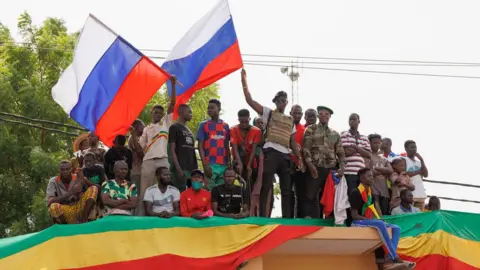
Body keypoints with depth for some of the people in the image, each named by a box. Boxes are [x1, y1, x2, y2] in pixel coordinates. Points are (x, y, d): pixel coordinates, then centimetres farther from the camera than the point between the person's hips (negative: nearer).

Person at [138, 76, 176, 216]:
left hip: (163, 160, -1)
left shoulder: (166, 123, 14)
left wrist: (173, 85, -1)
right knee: (145, 190, -2)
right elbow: (141, 147, 18)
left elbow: (172, 104, 5)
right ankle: (142, 215, -4)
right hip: (148, 161, 1)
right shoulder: (147, 129, 20)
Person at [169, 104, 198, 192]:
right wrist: (178, 168, -18)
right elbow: (172, 150, -8)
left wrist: (196, 169, 14)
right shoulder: (174, 128, 0)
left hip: (192, 169, 8)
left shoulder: (189, 130, 23)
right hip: (181, 169, -8)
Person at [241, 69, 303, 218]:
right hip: (271, 153, -5)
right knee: (266, 187, -9)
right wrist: (244, 81, -4)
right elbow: (249, 100, 1)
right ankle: (264, 218, -10)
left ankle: (287, 219, 6)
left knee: (287, 189, 4)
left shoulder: (290, 120, 22)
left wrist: (299, 157, 10)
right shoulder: (268, 113, 10)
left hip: (285, 155, 5)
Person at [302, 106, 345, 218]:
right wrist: (310, 164, -15)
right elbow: (306, 148, -2)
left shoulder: (335, 134, 19)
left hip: (331, 169, 4)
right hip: (315, 167, -4)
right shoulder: (311, 129, 8)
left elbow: (340, 153, 16)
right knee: (310, 196, -11)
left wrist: (342, 167, -2)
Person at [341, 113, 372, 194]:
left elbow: (369, 155, 9)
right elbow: (347, 152, -7)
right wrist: (361, 150, 5)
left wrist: (356, 147, -2)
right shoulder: (344, 135, 5)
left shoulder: (364, 138, 20)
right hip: (349, 172, -5)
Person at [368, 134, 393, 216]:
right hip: (373, 188, -6)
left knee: (385, 214, 1)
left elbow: (390, 171, 5)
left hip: (384, 189, 6)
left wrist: (377, 168, -3)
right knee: (377, 214, -17)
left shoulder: (384, 159, 22)